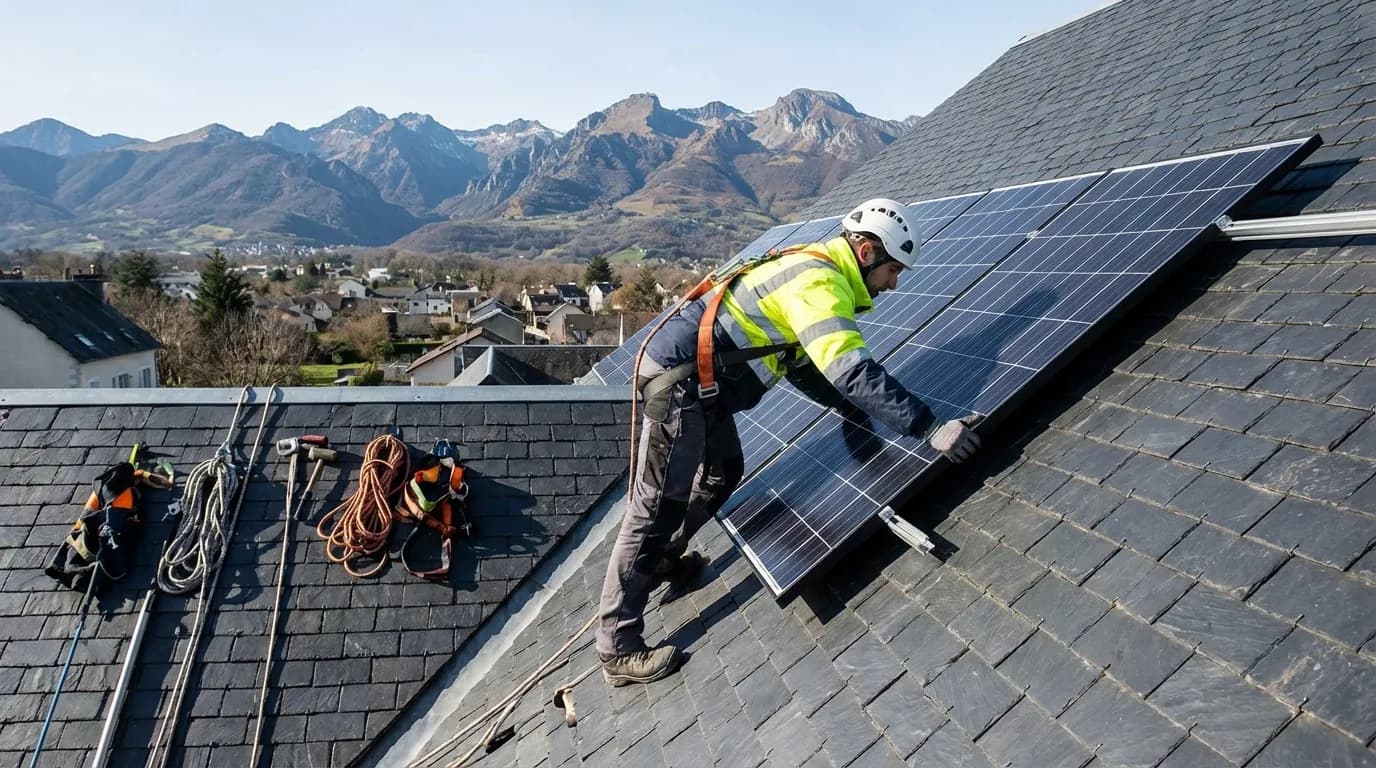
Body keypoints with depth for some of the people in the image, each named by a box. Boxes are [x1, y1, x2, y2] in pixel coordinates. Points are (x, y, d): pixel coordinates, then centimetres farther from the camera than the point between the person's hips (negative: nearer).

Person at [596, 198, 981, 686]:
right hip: (678, 380, -11)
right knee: (657, 508, -7)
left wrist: (854, 407, 14)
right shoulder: (820, 283, -18)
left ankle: (665, 561, 42)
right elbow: (851, 370, -31)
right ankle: (619, 651, 1)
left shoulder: (814, 271, 14)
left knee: (723, 474, 24)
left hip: (696, 382, 11)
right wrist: (929, 428, -31)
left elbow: (804, 365, 21)